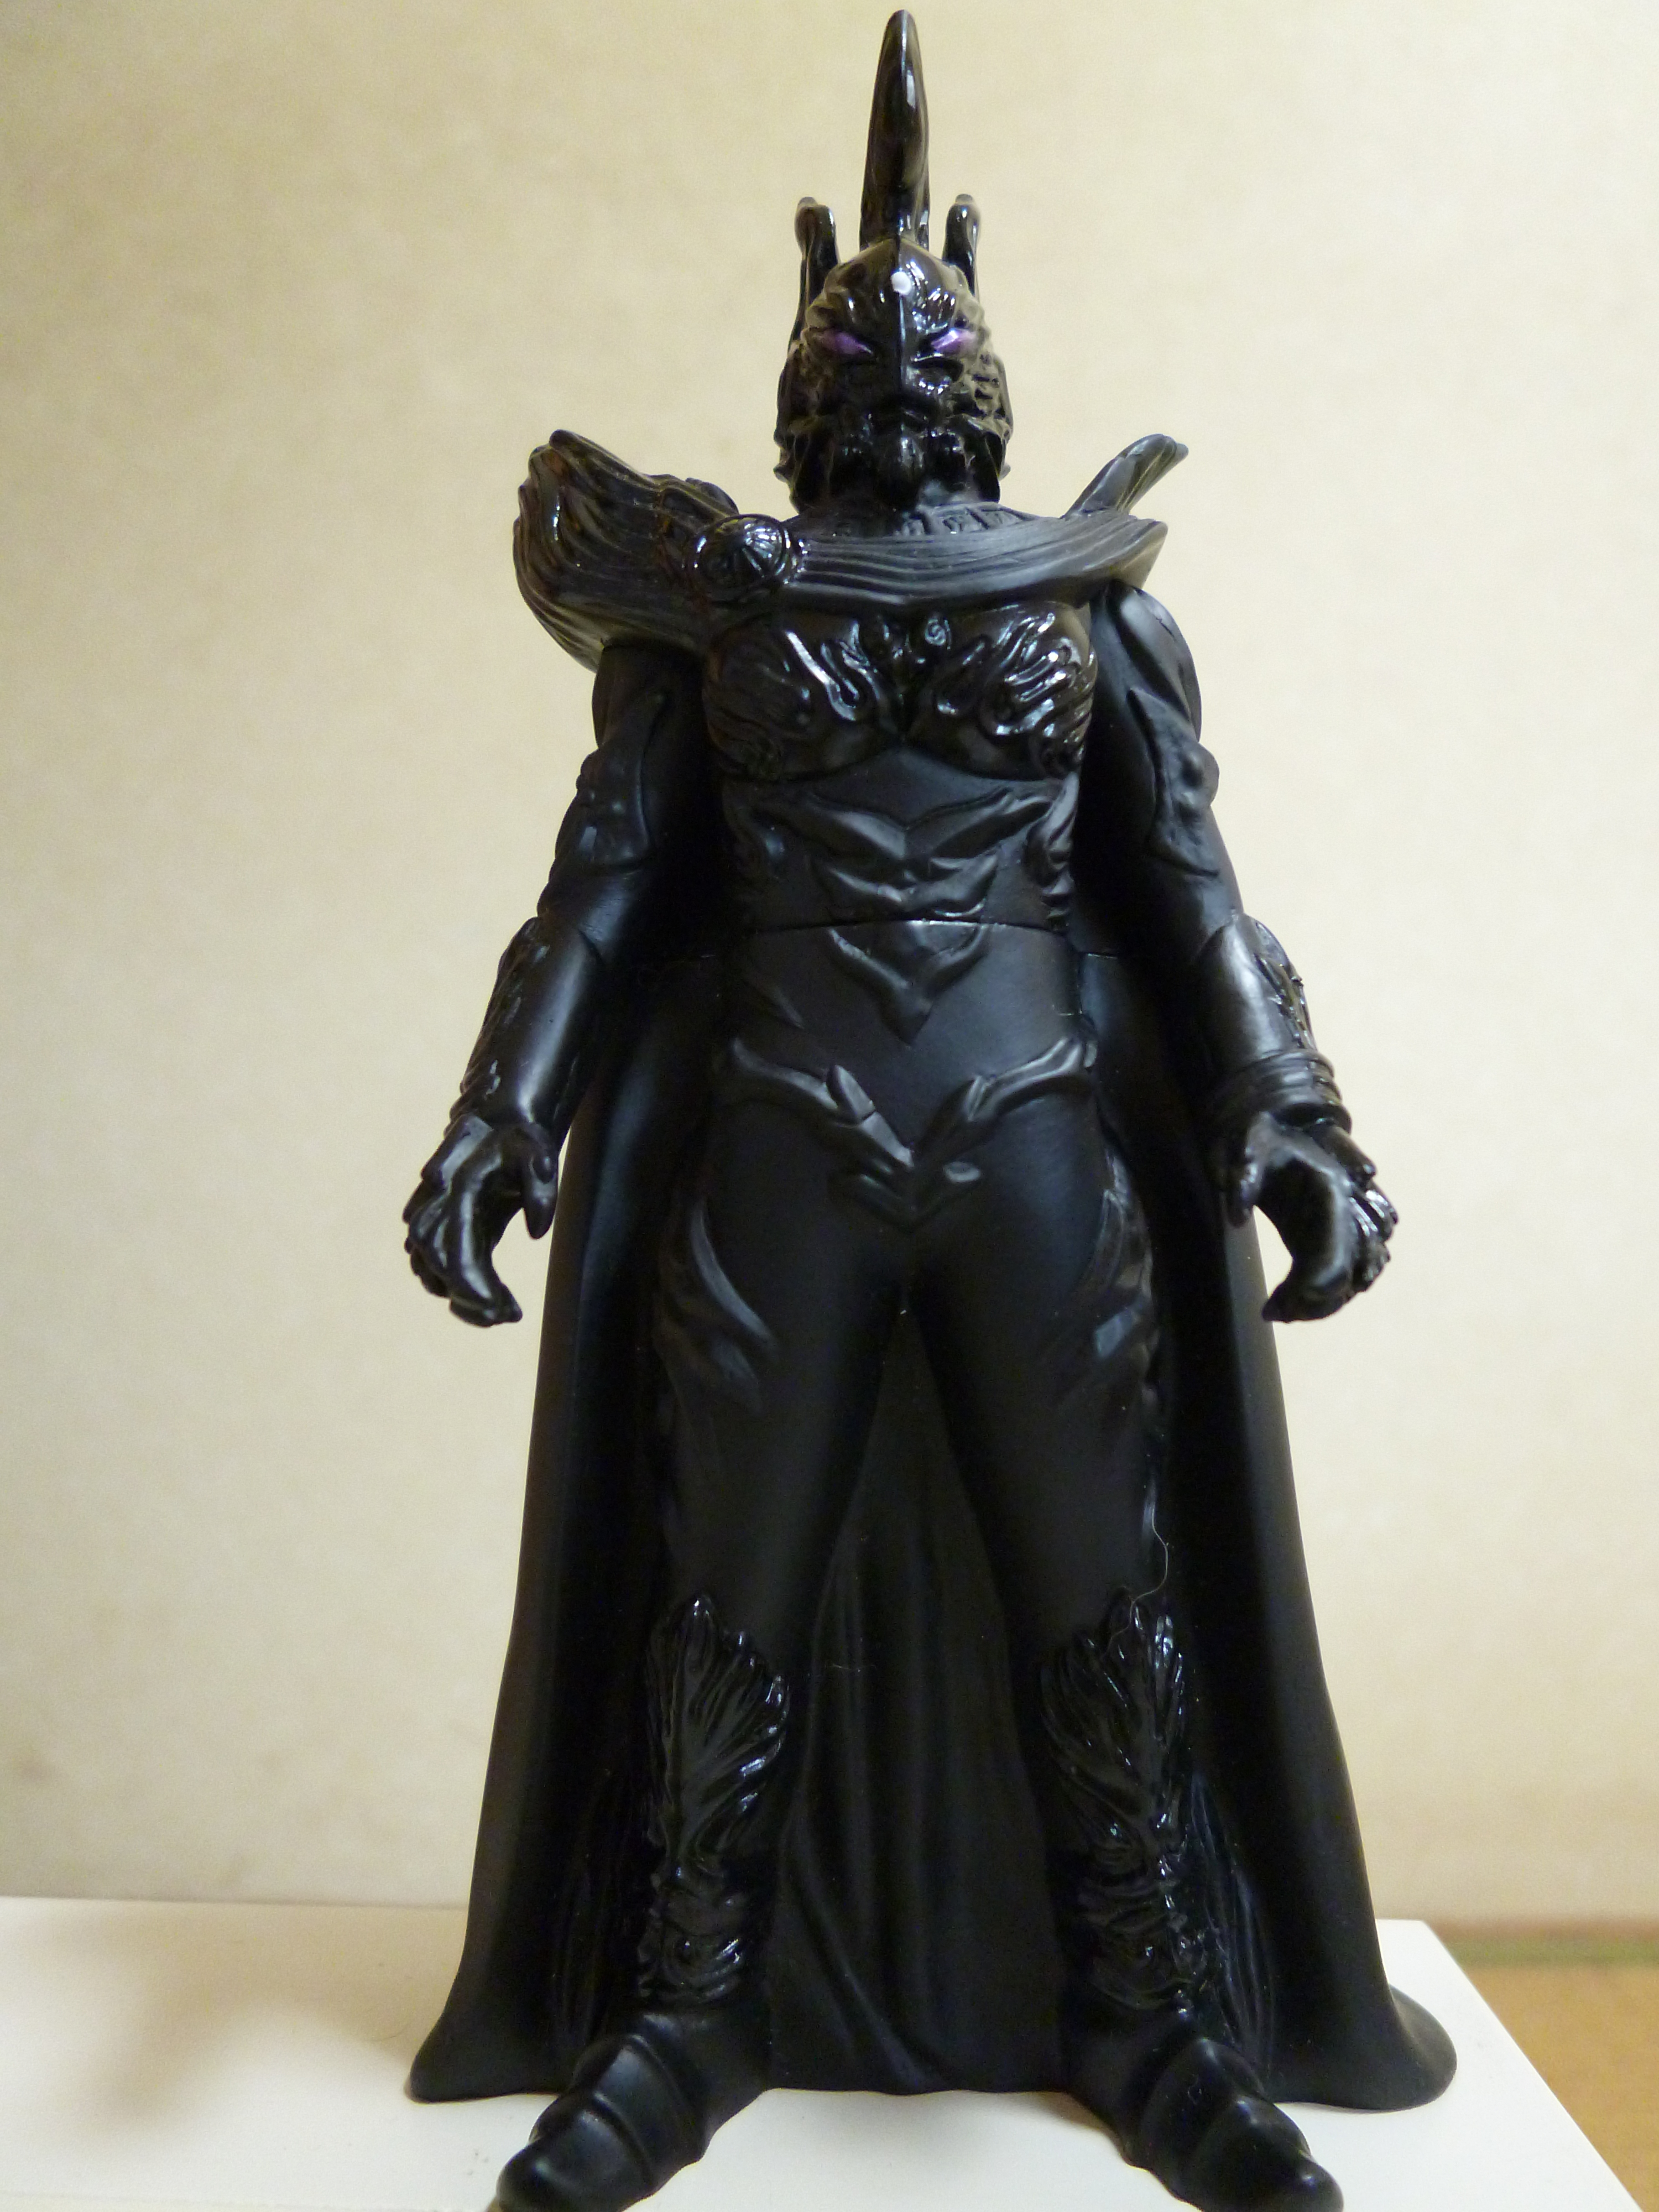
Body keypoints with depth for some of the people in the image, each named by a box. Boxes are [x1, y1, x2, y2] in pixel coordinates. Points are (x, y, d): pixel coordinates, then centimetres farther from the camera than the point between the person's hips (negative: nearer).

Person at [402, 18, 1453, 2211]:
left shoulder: (1093, 598, 9)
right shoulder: (709, 593, 8)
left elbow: (1192, 883, 4)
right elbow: (605, 882, 4)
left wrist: (1289, 1102, -11)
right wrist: (508, 1111, -9)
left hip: (1044, 1144, 1)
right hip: (773, 1148, 0)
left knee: (1104, 1597, 7)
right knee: (733, 1600, 7)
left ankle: (1155, 2028, 27)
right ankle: (689, 2022, 26)